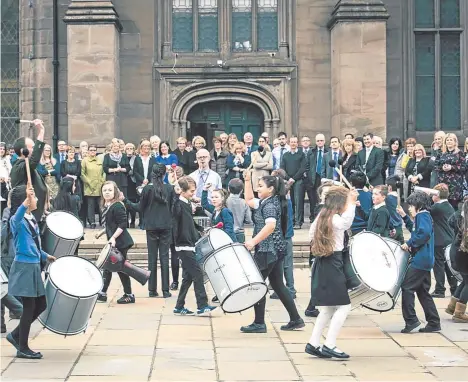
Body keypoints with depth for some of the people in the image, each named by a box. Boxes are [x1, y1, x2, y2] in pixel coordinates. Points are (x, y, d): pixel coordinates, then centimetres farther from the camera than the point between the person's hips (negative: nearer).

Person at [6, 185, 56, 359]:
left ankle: (16, 335, 24)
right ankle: (22, 348, 9)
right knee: (30, 307, -3)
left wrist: (45, 256, 24)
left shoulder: (32, 219, 11)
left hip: (34, 267, 9)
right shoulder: (17, 220, -15)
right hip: (23, 267, -9)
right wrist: (26, 202, -58)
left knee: (41, 304, 12)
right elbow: (17, 217, -43)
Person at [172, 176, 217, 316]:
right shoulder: (178, 205, -12)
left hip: (190, 245, 9)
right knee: (197, 274, -10)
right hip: (184, 245, -9)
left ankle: (179, 307, 17)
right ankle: (202, 306, -8)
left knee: (188, 277, 11)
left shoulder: (188, 204, 14)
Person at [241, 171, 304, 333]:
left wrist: (253, 241, -33)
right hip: (275, 251, 10)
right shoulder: (265, 202, 14)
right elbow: (249, 200, 27)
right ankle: (295, 319, 17)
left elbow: (271, 225, -31)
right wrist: (247, 181, 21)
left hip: (267, 251, -10)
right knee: (278, 286, 14)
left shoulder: (270, 205, -15)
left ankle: (259, 324, 1)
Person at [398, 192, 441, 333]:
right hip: (425, 260, 10)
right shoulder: (424, 216, 18)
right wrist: (404, 217, 27)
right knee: (423, 291, 13)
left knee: (407, 287, -8)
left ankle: (411, 320, -10)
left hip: (420, 259, -10)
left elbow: (424, 233, -28)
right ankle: (434, 323, 13)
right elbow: (415, 230, 35)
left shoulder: (422, 215, -11)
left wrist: (409, 243, -19)